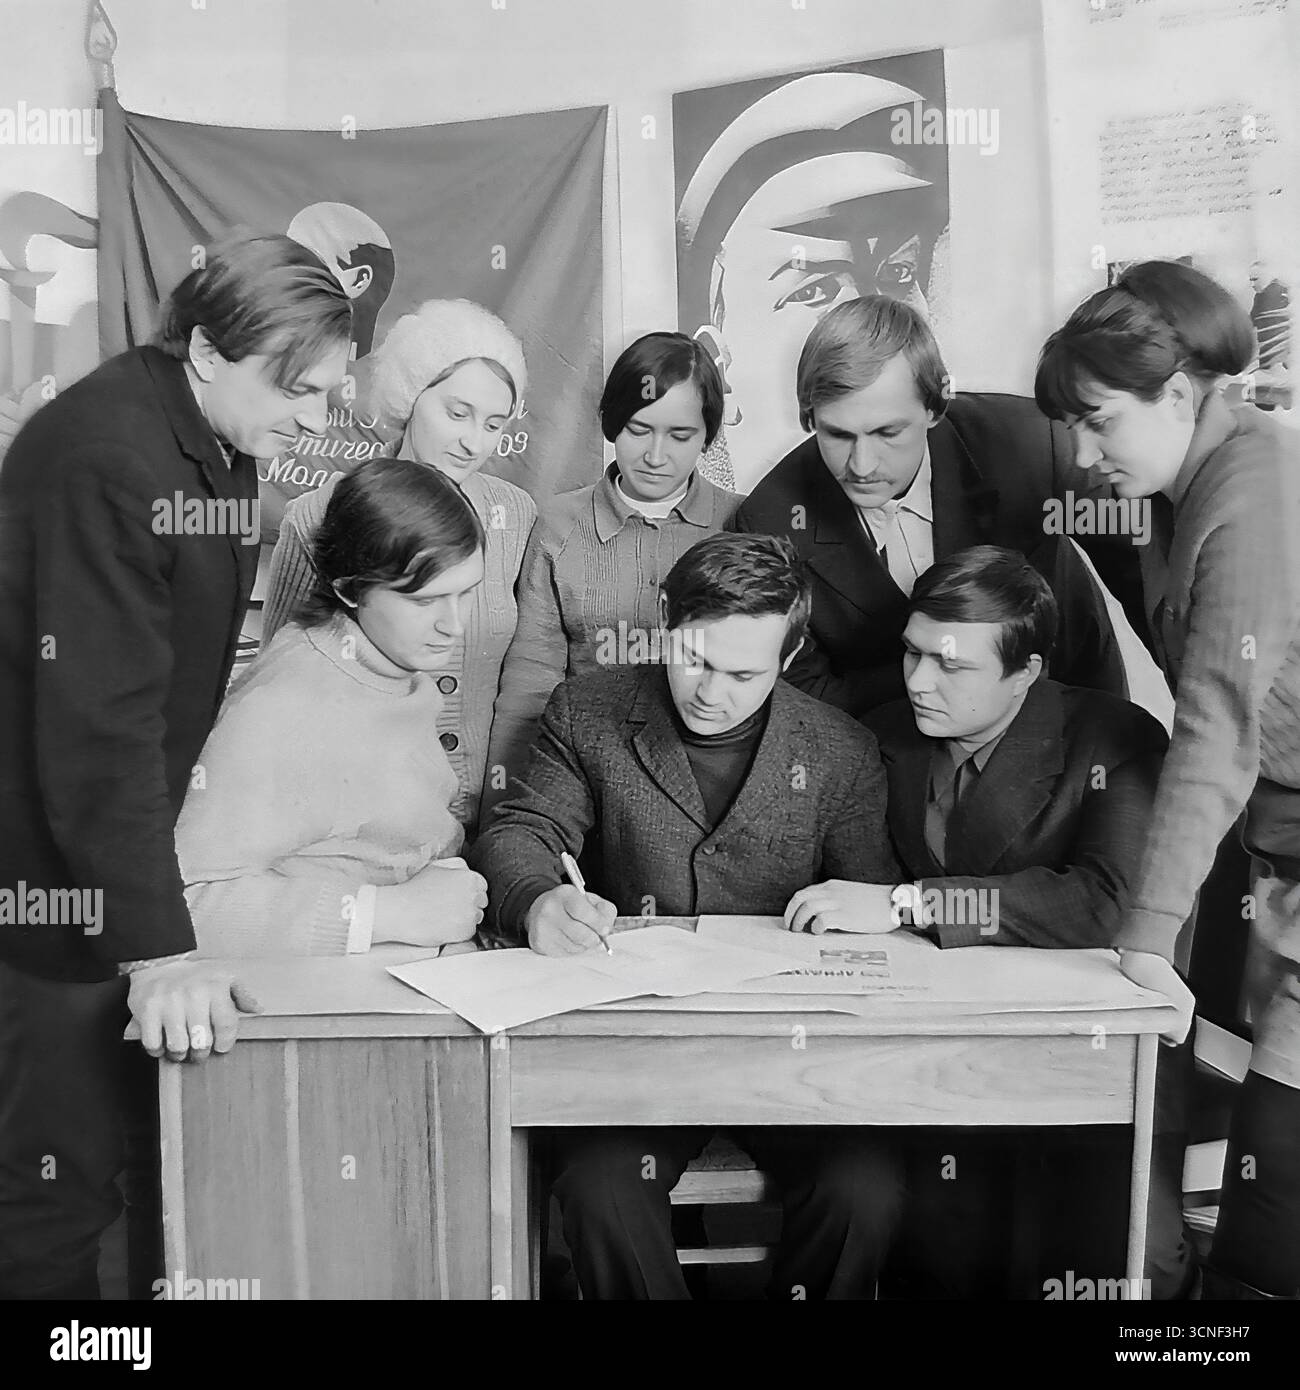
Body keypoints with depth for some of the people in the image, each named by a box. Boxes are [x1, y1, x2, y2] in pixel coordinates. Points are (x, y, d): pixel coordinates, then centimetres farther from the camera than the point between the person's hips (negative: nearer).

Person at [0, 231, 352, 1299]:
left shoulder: (225, 449, 7)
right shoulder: (98, 450, -20)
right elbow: (99, 724, -24)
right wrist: (160, 950, -25)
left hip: (127, 856, 8)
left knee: (136, 1146, 16)